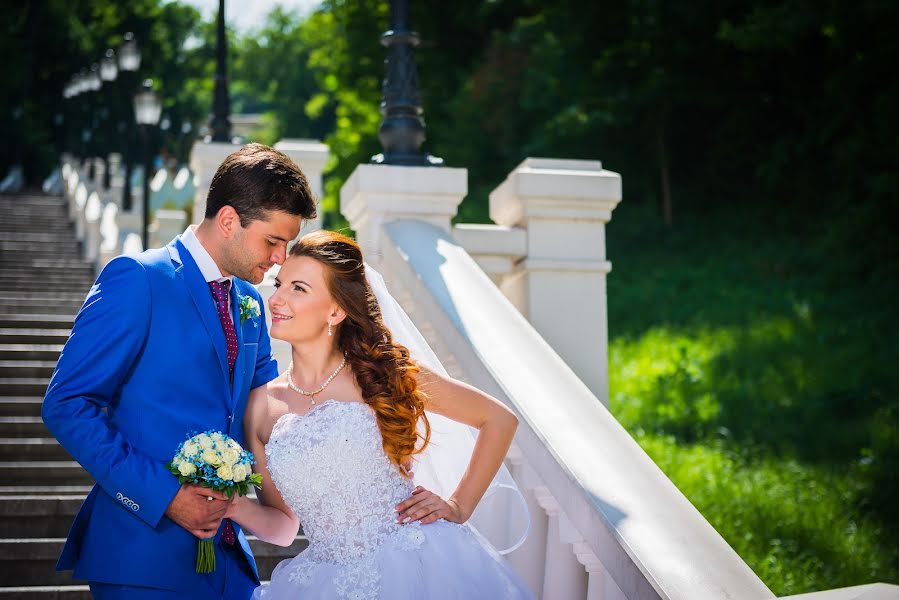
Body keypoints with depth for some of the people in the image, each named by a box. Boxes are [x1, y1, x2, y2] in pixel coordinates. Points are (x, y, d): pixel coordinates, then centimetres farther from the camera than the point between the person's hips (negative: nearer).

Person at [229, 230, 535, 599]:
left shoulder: (381, 372, -3)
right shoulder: (260, 406, 4)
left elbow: (499, 419, 4)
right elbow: (283, 525, 11)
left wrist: (459, 507, -1)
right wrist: (241, 508, -9)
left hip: (418, 567, -3)